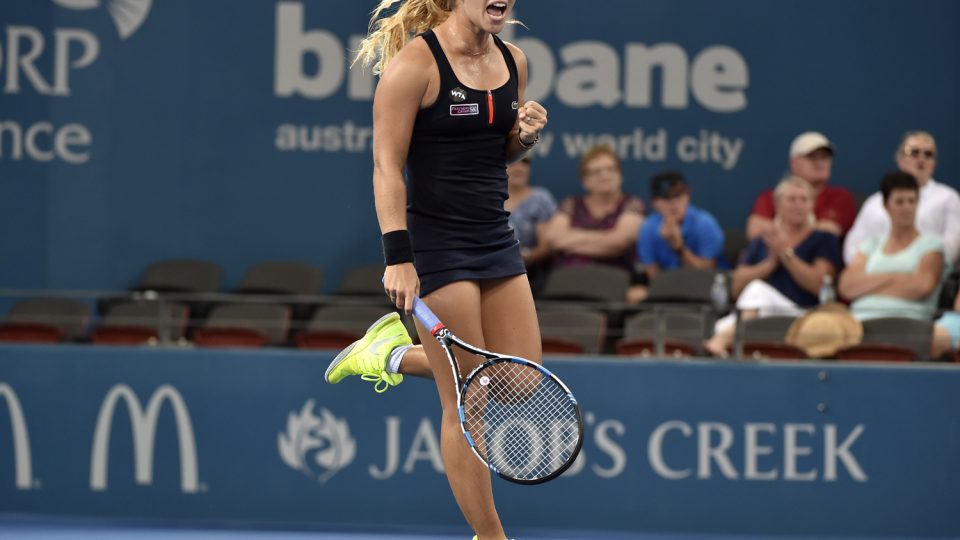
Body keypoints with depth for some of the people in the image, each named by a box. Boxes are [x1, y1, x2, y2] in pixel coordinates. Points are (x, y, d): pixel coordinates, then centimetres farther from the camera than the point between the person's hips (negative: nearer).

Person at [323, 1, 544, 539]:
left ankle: (395, 354, 25)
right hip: (435, 244, -7)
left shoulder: (514, 60, 7)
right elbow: (387, 166, -15)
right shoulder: (416, 61, -13)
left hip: (496, 240, 7)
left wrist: (525, 135, -3)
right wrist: (398, 258, -21)